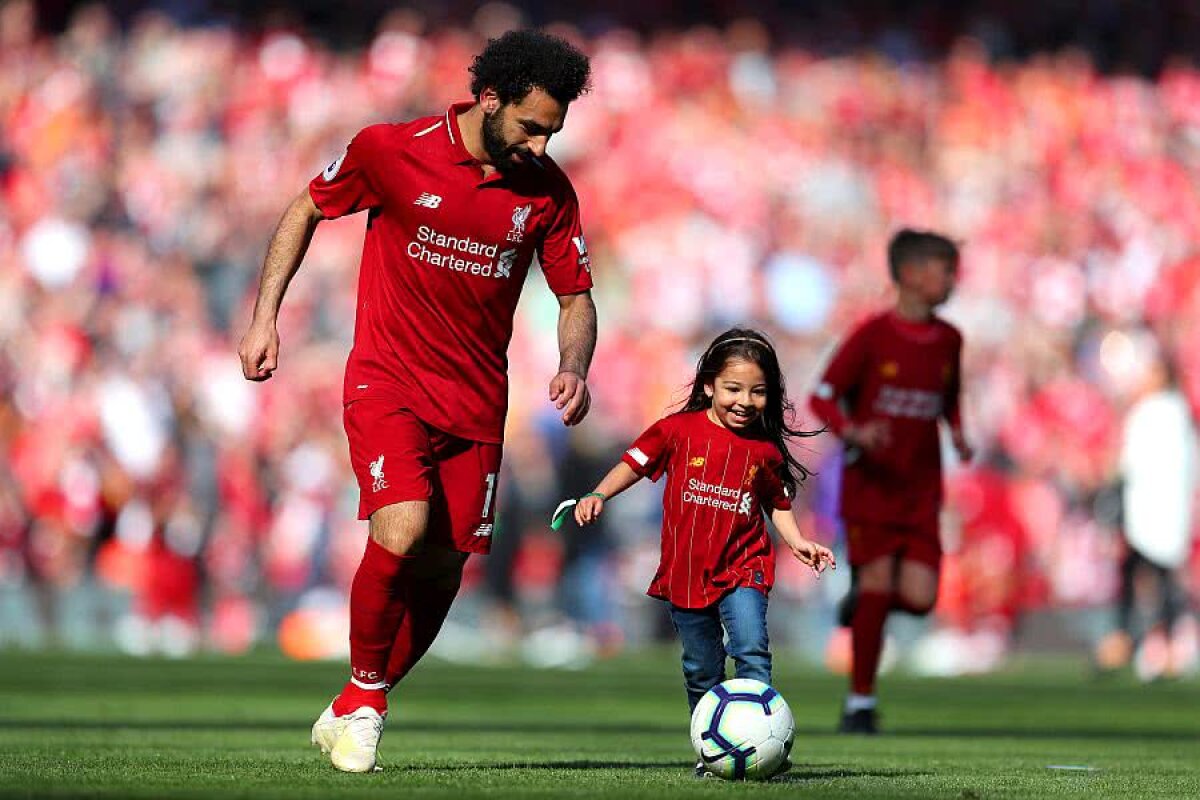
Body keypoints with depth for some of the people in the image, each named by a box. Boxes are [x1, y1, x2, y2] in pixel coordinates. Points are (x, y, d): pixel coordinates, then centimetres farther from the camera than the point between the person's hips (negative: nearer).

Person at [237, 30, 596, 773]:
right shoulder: (391, 151, -10)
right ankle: (365, 691, 1)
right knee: (401, 534, -24)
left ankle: (351, 713, 26)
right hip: (388, 383, -4)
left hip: (476, 403, 4)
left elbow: (576, 298, 7)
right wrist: (265, 317, 0)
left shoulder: (548, 191, -2)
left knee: (442, 571, 4)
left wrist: (573, 370, -13)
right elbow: (307, 211, 5)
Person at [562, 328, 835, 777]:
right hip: (685, 572, 1)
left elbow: (777, 504, 13)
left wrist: (797, 542, -3)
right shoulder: (680, 430, -4)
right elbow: (635, 463, 0)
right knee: (701, 672, 11)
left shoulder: (766, 451, 0)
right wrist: (598, 496, -14)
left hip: (742, 568, -1)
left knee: (751, 651, -23)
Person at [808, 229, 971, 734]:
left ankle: (865, 589, 24)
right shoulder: (873, 335, -9)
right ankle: (861, 701, 5)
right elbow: (822, 397, -7)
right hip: (870, 481, -4)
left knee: (919, 597, -10)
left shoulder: (949, 341, 6)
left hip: (920, 488, 4)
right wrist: (852, 431, -25)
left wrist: (957, 433, 4)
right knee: (878, 587, -7)